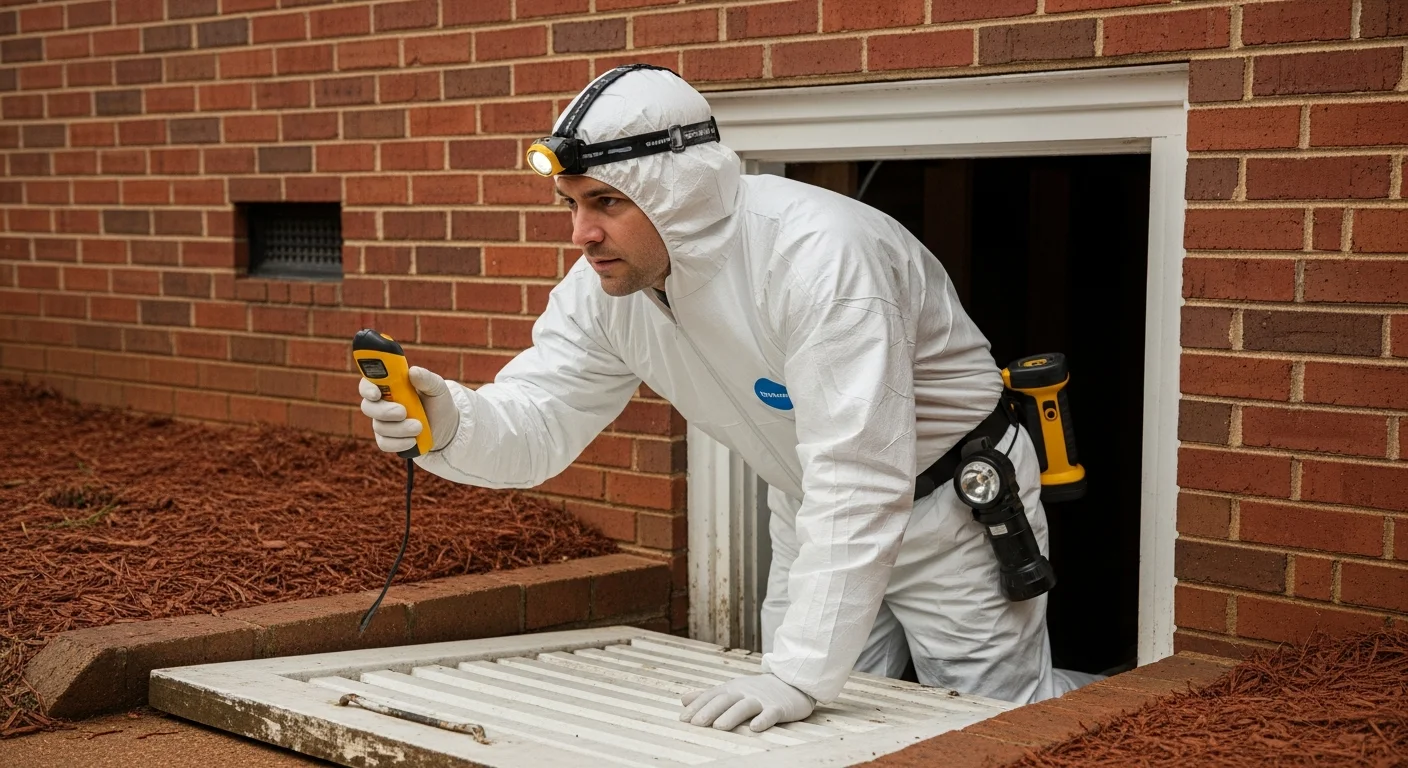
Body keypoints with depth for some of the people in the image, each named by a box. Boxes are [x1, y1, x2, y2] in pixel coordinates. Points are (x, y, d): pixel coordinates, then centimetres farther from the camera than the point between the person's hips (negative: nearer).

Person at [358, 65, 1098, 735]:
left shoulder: (816, 254, -36)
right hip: (817, 513, 7)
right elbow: (534, 422, -14)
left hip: (954, 502, -7)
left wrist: (801, 675, -42)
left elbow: (859, 478, -39)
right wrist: (452, 423, -39)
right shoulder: (604, 284, -12)